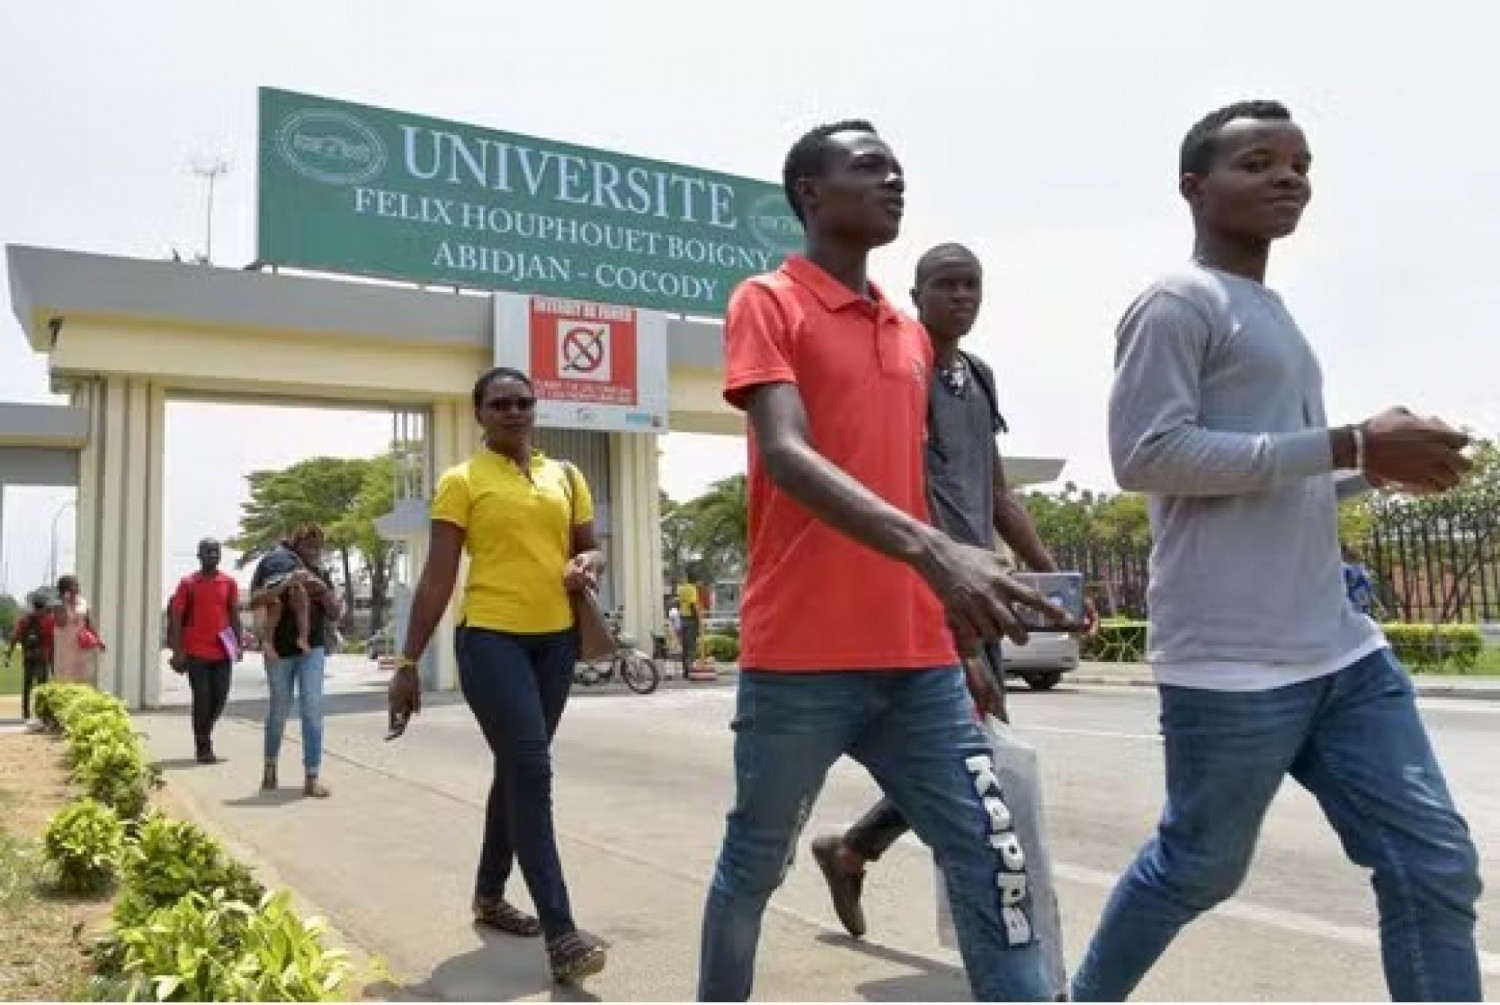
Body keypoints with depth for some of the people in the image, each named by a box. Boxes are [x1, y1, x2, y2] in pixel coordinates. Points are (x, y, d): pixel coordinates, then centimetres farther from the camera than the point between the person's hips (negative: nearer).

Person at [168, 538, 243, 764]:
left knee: (220, 699, 5)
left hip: (222, 651, 3)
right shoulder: (188, 583, -1)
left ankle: (204, 734, 30)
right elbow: (176, 617, -1)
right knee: (202, 698, -2)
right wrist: (177, 652, -7)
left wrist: (238, 644, 4)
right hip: (196, 652, -3)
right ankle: (203, 747, 9)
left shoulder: (229, 582, 7)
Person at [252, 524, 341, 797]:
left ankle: (312, 777, -9)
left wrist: (323, 590, -12)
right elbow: (255, 601, -13)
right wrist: (286, 584, -25)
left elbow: (335, 614, 6)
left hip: (312, 647, 2)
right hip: (279, 649, -2)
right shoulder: (273, 565, -1)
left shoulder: (319, 574, 9)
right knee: (279, 710, 10)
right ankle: (270, 766, 33)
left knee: (313, 709, -8)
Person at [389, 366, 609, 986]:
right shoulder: (462, 481, -1)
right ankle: (561, 933, -11)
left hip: (556, 639, 6)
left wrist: (588, 564, -5)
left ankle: (489, 895, 35)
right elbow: (437, 579, -3)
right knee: (531, 772, -14)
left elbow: (591, 547, 20)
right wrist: (409, 662, -4)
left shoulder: (566, 477, 13)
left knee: (517, 772, 16)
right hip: (491, 639, -5)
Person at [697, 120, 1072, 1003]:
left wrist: (965, 629, 18)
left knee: (995, 864, 2)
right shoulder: (767, 303, -3)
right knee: (755, 866, 12)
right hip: (801, 661, -5)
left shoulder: (914, 337, 17)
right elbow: (786, 456, -20)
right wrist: (930, 549, -34)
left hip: (920, 661, 6)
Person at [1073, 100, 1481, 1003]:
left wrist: (1380, 468, 8)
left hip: (1341, 649, 9)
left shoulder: (1274, 316, 21)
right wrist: (1351, 444, -19)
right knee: (1200, 867, 7)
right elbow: (1146, 453, -20)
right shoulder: (1178, 304, -8)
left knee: (1435, 865, 6)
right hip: (1230, 663, -9)